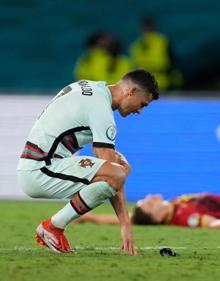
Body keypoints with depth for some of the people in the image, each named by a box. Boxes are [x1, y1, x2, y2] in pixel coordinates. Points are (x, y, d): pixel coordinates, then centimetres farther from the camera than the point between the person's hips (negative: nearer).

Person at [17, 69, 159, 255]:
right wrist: (125, 224, -16)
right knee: (117, 173, -27)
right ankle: (53, 226, -12)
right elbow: (112, 176, -17)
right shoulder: (102, 109, -15)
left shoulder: (89, 87, 14)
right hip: (39, 171, -10)